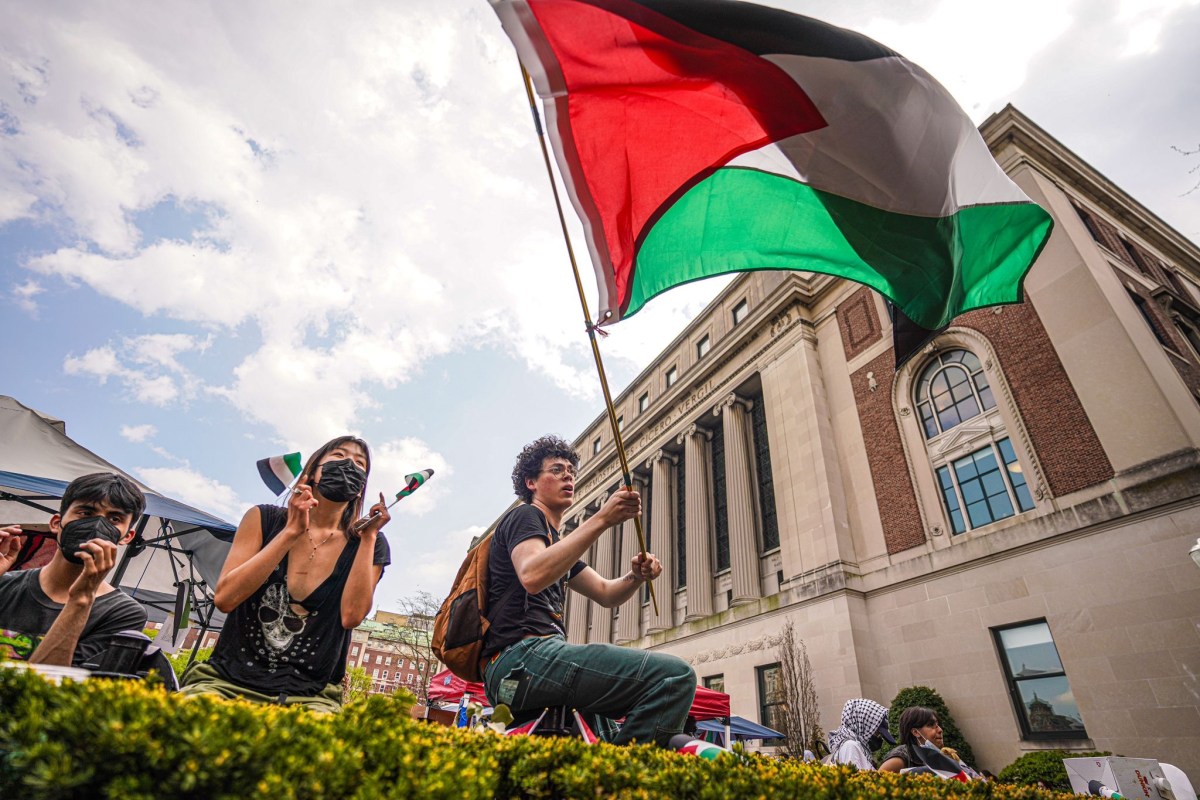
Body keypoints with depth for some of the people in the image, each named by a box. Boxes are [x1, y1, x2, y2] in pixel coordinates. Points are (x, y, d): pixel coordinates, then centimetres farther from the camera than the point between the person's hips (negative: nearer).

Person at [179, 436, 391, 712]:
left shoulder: (368, 544, 3)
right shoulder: (265, 519, 4)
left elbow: (351, 616, -11)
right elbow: (225, 598, -8)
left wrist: (368, 536, -12)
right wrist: (292, 531, -14)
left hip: (310, 694, 0)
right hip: (229, 679, 1)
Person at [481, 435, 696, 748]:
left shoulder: (557, 541, 28)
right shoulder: (525, 516, 1)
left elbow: (605, 593, 21)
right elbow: (532, 576, -21)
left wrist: (636, 576, -1)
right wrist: (602, 519, -24)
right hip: (524, 655, -10)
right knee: (675, 675, -22)